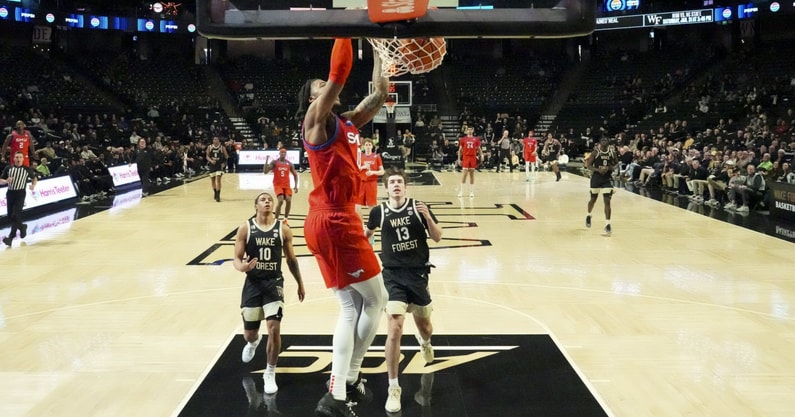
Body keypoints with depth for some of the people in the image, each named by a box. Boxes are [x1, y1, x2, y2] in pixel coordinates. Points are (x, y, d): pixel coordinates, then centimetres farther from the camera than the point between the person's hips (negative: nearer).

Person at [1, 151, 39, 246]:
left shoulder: (27, 169, 3)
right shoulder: (8, 168, 6)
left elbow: (35, 177, 20)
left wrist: (33, 185, 1)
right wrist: (6, 181, -12)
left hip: (20, 193, -3)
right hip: (10, 193, 3)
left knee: (15, 215, -14)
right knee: (10, 216, 7)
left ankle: (11, 236, -10)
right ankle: (22, 227, 35)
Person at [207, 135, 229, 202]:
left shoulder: (222, 148, -6)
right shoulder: (209, 147, -2)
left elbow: (226, 157, 4)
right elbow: (207, 156, -1)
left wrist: (223, 163, -7)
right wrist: (211, 161, -20)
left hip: (219, 165, -3)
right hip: (212, 165, 3)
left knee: (218, 179, -16)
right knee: (212, 180, 15)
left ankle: (218, 196, -15)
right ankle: (215, 192, 39)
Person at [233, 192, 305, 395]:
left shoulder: (283, 229, -2)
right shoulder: (245, 228, -4)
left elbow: (291, 259, 9)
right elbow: (237, 258, -4)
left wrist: (300, 284, 14)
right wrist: (242, 267, -28)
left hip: (274, 283, 0)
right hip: (252, 284, 1)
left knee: (274, 329, -15)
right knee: (249, 334, 11)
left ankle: (270, 373, 5)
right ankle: (253, 342, 52)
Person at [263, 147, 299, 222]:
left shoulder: (289, 164, 5)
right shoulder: (274, 162, -4)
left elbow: (295, 174, 14)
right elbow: (265, 172, -12)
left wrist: (296, 186, 4)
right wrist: (266, 161, -23)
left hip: (287, 185, 3)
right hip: (278, 185, -3)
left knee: (289, 201, -10)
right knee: (280, 201, -21)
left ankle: (285, 219, 9)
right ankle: (276, 219, -6)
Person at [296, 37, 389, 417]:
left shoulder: (347, 122, 18)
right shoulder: (317, 118, -6)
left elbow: (379, 94, 19)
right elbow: (339, 74, -19)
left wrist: (377, 49, 18)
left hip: (335, 220, 9)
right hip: (333, 222, -9)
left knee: (351, 307, 10)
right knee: (375, 300, 0)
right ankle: (346, 383, 8)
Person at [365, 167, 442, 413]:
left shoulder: (419, 207, -4)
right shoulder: (379, 212, -3)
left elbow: (437, 238, -3)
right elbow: (367, 234, 18)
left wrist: (428, 217, -18)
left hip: (418, 273, 2)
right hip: (393, 275, -1)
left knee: (425, 327, 18)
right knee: (394, 330, -17)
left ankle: (424, 342, 59)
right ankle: (393, 388, -6)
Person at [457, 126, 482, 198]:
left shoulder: (476, 139, 7)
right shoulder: (463, 139, 3)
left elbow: (478, 149, 12)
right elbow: (460, 150, 5)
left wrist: (481, 155, -6)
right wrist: (459, 159, -1)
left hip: (473, 158, 2)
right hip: (465, 157, -2)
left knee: (472, 174, 6)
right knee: (465, 174, -8)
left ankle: (471, 192, 11)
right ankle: (461, 191, 0)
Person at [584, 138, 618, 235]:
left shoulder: (612, 152, -5)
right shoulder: (595, 152, -12)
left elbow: (616, 162, 13)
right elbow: (588, 165, -11)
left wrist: (612, 167, -10)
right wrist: (598, 170, -26)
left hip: (607, 178, 1)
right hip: (596, 178, 0)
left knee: (607, 201, -10)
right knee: (593, 199, 16)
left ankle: (608, 224, -8)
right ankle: (588, 216, 44)